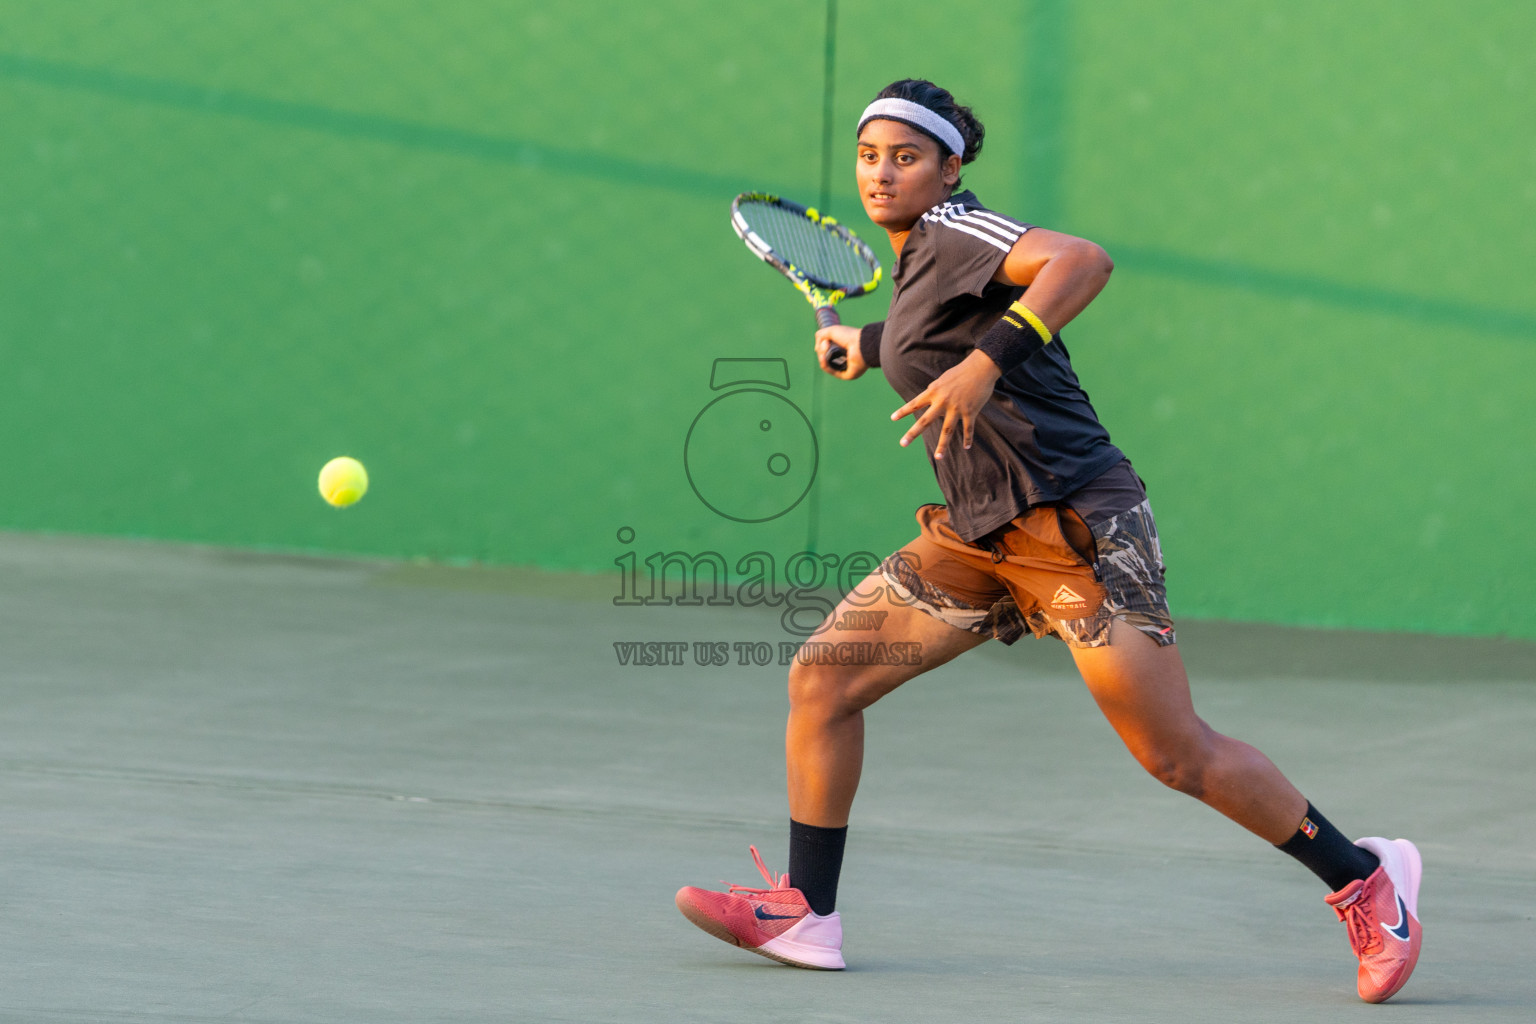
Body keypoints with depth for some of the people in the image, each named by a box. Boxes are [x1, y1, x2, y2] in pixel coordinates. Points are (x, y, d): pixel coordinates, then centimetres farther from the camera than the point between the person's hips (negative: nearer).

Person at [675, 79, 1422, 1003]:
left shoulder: (955, 231, -11)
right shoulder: (916, 262, 15)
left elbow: (1084, 260, -31)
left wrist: (987, 359, -40)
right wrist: (871, 345, 37)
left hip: (1076, 522, -9)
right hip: (979, 536, 9)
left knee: (1178, 757, -8)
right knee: (821, 683, 0)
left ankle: (1363, 876, 8)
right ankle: (806, 913, 7)